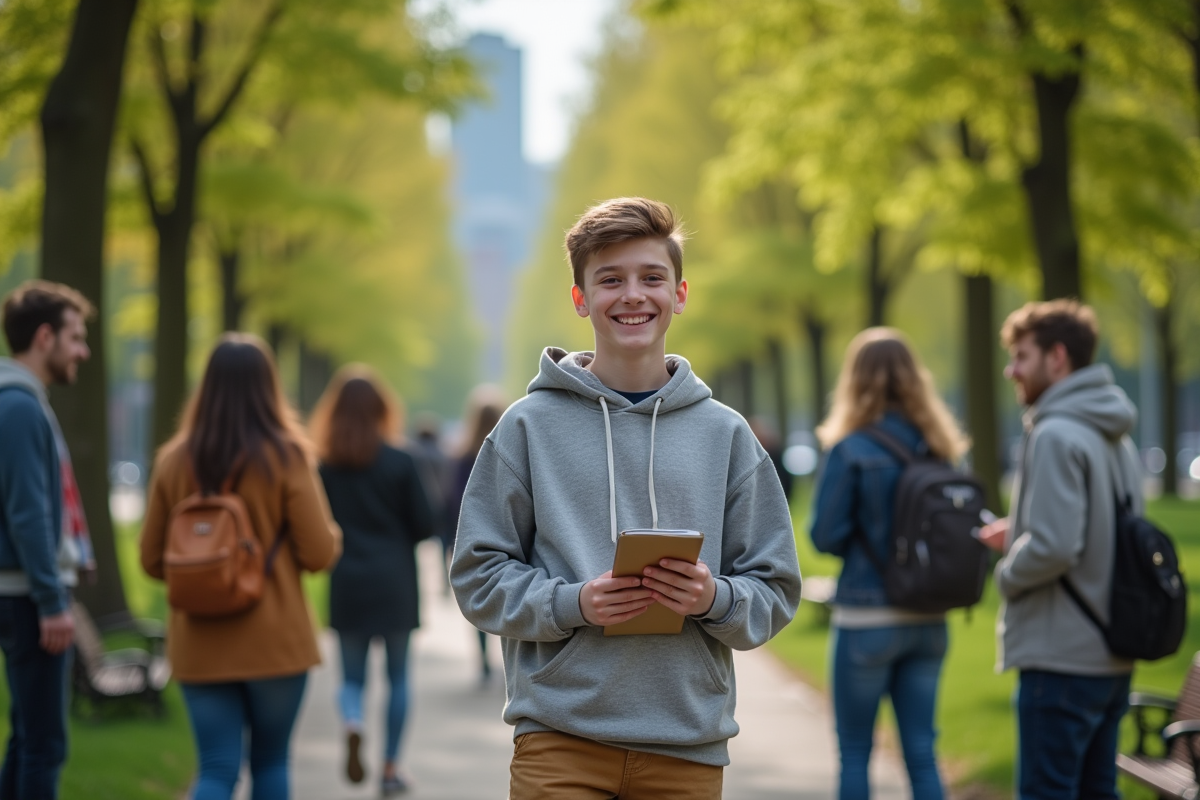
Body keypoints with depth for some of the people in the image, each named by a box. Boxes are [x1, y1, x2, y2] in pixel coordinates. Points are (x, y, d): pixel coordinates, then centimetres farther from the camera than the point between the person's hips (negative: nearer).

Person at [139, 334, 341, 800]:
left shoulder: (174, 460, 0)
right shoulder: (287, 456, -9)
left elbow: (153, 561, 6)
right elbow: (320, 553, -10)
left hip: (200, 644, 2)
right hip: (275, 640, -2)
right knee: (270, 761, 15)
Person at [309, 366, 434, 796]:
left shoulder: (323, 466, -4)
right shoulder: (400, 462, -8)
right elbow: (425, 526, -5)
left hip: (346, 584, 1)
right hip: (394, 583, -1)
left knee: (352, 677, 11)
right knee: (398, 675, 12)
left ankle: (353, 724, -21)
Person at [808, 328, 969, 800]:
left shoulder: (851, 452, -11)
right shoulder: (939, 451, 3)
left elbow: (825, 535, -10)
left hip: (866, 617, -4)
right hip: (929, 619, 4)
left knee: (854, 754, 7)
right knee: (922, 752, 9)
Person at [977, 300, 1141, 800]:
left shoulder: (1056, 436, -16)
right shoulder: (1114, 437, 13)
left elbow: (1053, 547, -24)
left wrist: (1006, 573, -5)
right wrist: (1018, 535, 15)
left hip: (1061, 658, -9)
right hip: (1112, 655, 9)